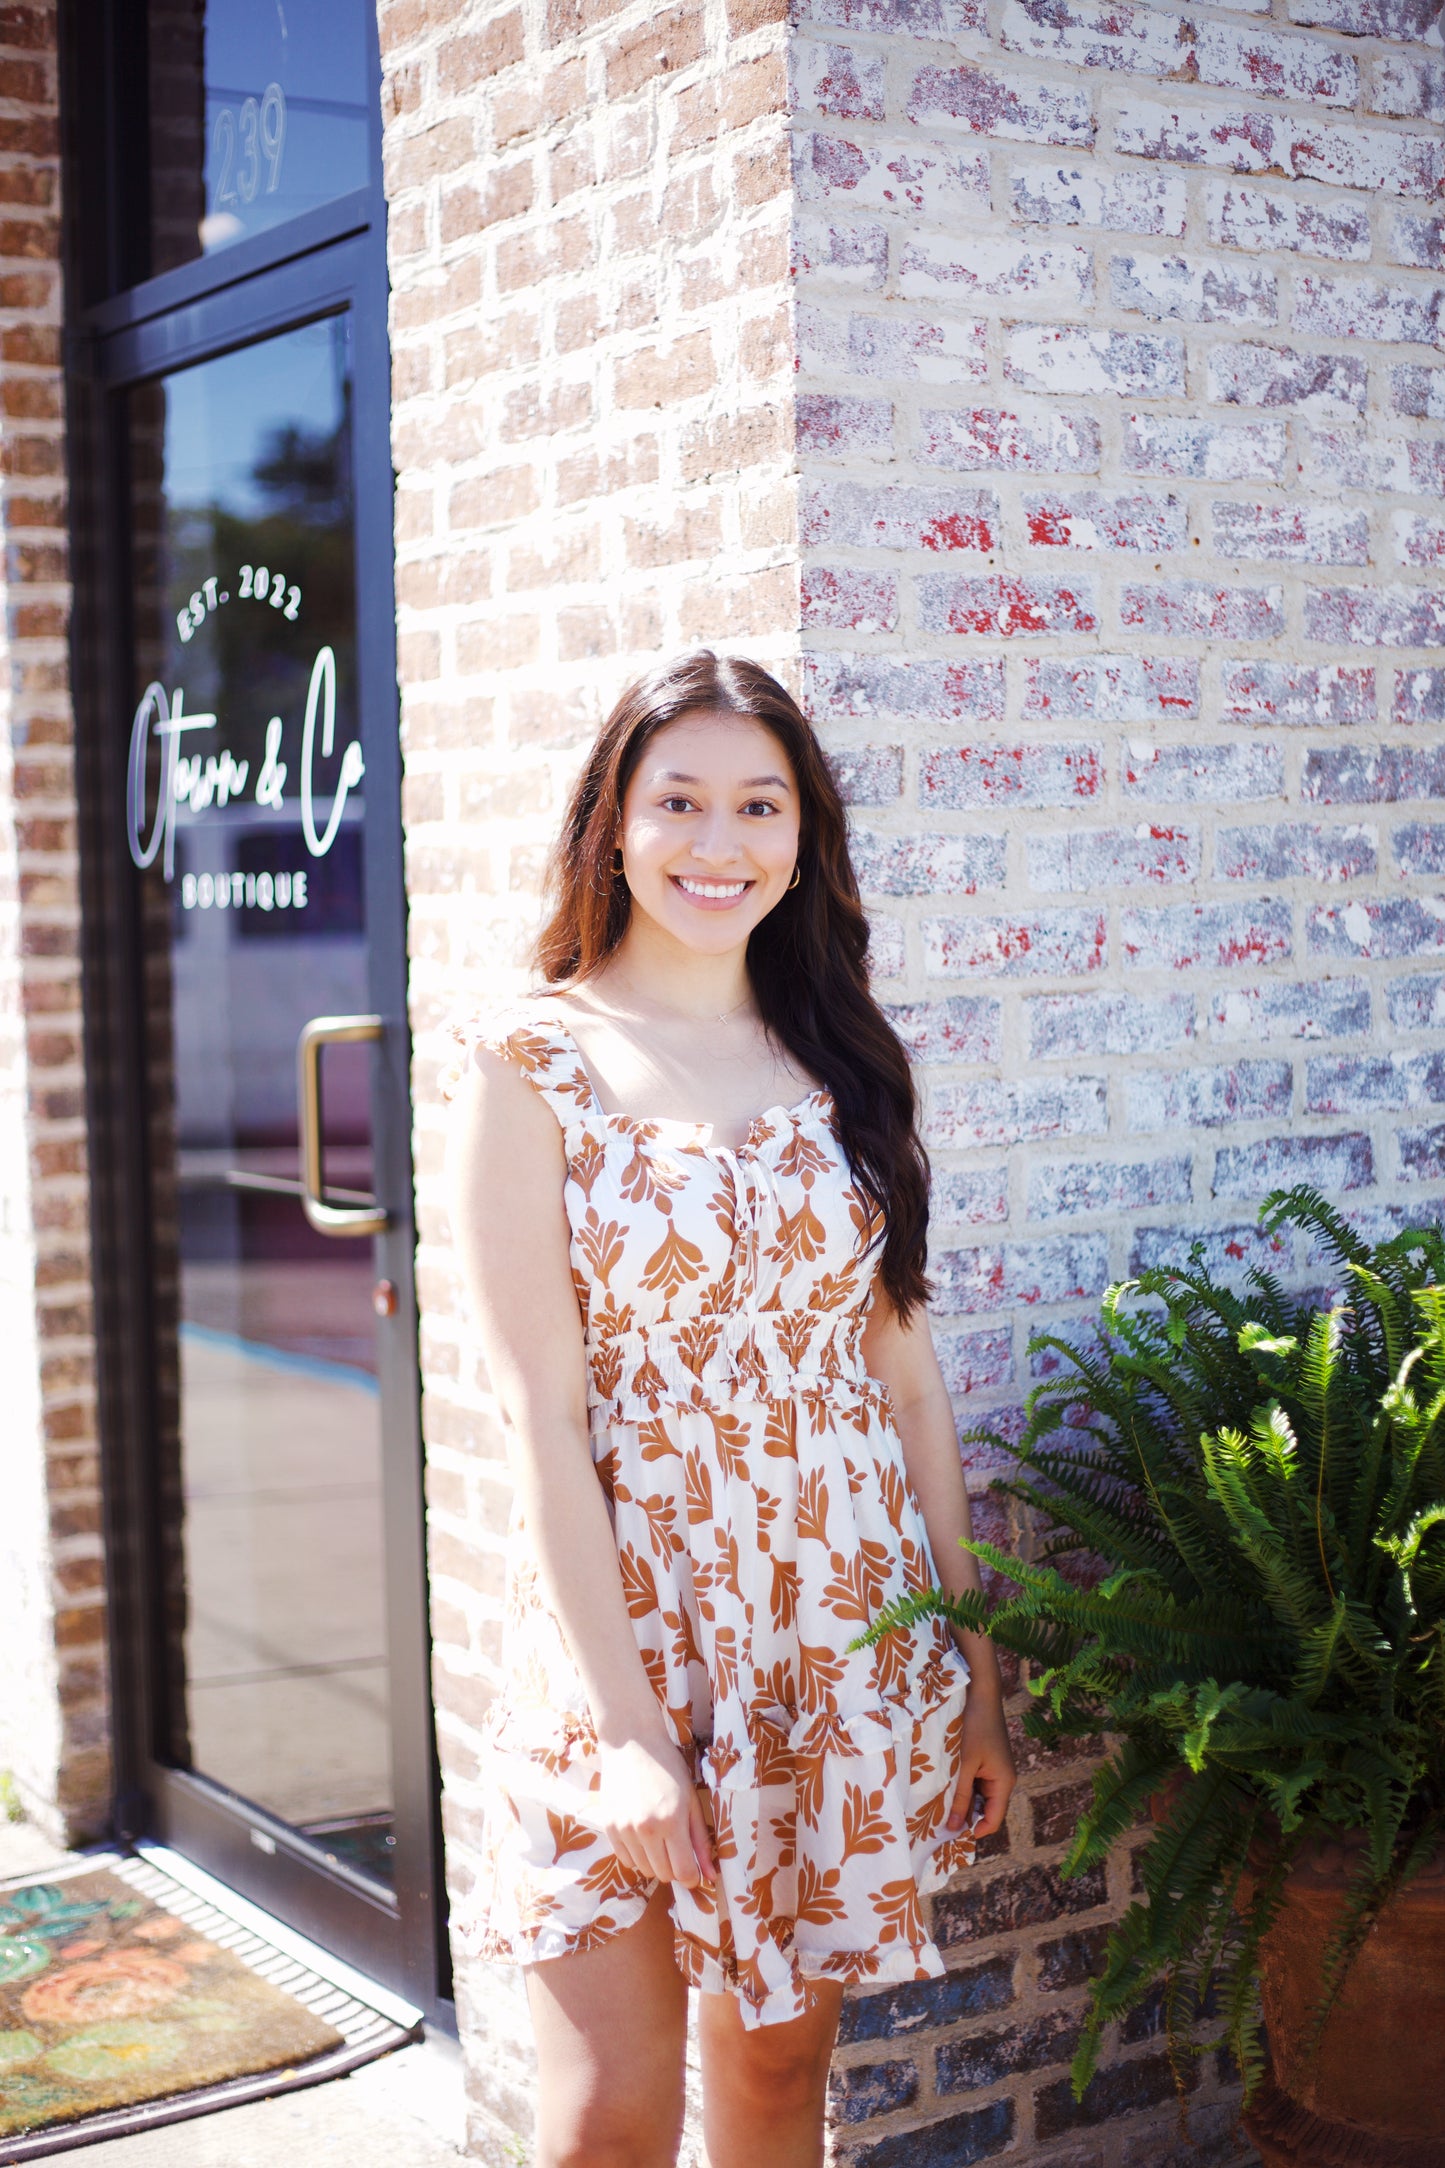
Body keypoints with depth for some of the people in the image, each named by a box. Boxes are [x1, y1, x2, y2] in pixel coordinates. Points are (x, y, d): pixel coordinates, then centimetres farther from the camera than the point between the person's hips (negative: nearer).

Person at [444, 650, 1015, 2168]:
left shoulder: (843, 1063, 7)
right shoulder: (531, 1061, -6)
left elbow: (906, 1374, 9)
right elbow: (541, 1410, -11)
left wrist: (975, 1676, 7)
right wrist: (628, 1727, -16)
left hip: (847, 1636, 4)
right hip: (621, 1629, -4)